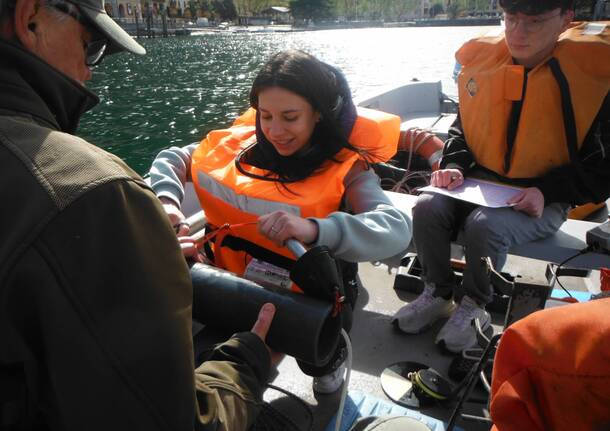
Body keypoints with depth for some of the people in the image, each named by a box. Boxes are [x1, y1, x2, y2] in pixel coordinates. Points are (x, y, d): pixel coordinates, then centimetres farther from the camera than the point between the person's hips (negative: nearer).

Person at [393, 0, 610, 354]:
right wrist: (455, 165, -4)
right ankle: (437, 296, 2)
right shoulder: (484, 59, 0)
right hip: (482, 182, 4)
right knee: (428, 207, -21)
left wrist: (547, 192, -19)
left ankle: (474, 307, -2)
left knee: (485, 225, -31)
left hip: (543, 200, -4)